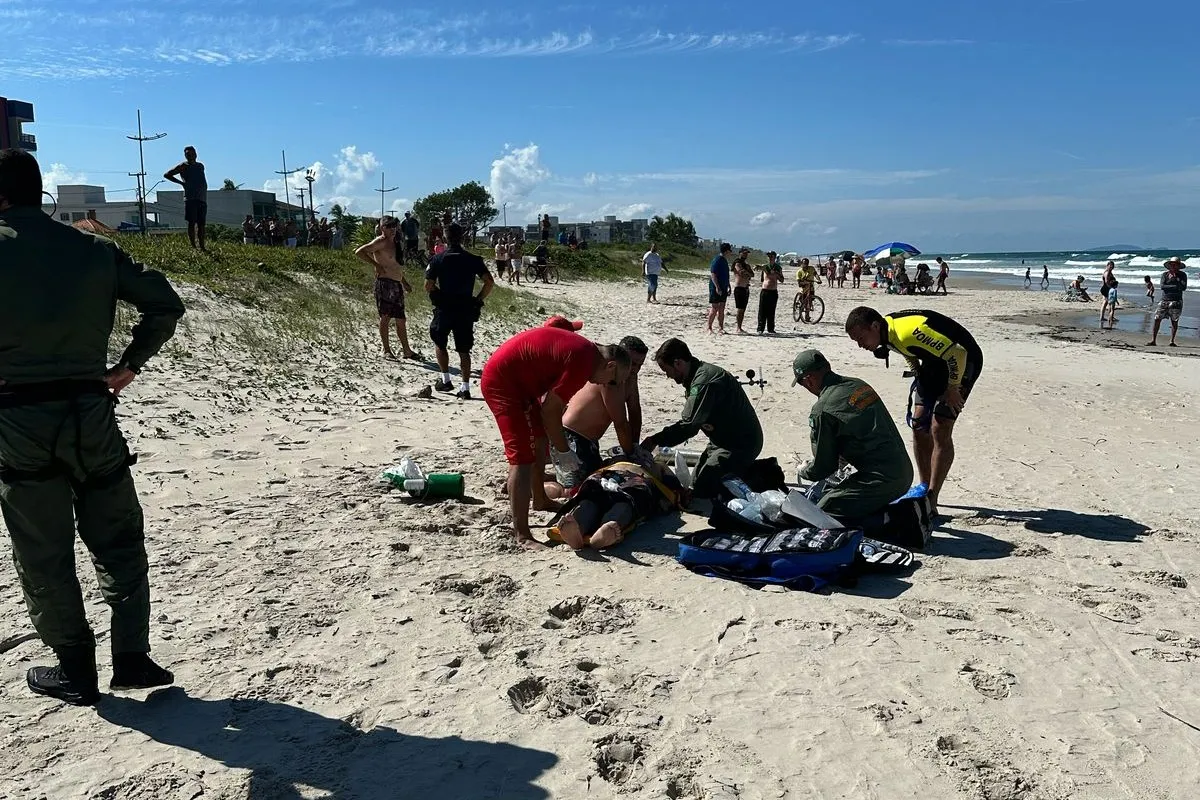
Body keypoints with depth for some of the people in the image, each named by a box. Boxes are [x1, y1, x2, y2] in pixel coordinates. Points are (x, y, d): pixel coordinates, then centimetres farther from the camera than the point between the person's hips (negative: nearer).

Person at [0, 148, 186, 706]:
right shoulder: (93, 249, 4)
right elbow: (165, 304, 3)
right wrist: (130, 365, 8)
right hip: (89, 409, 2)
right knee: (118, 538, 13)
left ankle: (75, 672, 17)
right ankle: (132, 658, 14)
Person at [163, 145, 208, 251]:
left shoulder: (201, 166, 20)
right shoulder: (183, 166, 5)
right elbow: (166, 175, 7)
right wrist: (181, 183, 0)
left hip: (202, 199, 5)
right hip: (190, 198, -5)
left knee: (201, 224, 4)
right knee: (192, 223, -9)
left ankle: (201, 246, 5)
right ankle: (193, 246, -12)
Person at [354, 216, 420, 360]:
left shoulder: (394, 242, 19)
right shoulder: (380, 241, -7)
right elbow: (359, 252, -19)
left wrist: (404, 282, 26)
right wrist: (375, 265, -20)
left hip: (397, 285, 8)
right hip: (385, 284, -8)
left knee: (401, 319, 10)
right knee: (385, 317, -2)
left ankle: (406, 350, 16)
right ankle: (386, 350, 4)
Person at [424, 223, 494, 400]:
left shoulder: (438, 259, -4)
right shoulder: (474, 260, 0)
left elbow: (428, 286, -6)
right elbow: (490, 282, -5)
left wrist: (439, 297, 11)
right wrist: (478, 300, 5)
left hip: (444, 308, -1)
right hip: (466, 310, 2)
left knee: (439, 343, 20)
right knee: (464, 350, 7)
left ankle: (445, 380, 16)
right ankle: (465, 388, 3)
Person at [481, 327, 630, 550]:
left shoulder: (583, 350, 9)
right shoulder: (582, 362, -22)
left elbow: (551, 403, 12)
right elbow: (550, 409, -18)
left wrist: (560, 446, 12)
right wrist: (564, 451, -6)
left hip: (515, 379, 11)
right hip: (502, 382, -11)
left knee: (540, 440, 24)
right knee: (523, 457, -14)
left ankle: (540, 500, 43)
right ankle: (522, 535, -11)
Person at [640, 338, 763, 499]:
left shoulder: (704, 381, -26)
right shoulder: (699, 374, 7)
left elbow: (688, 425, -30)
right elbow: (690, 421, 11)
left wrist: (655, 440, -20)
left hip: (741, 442, -10)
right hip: (724, 439, 10)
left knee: (702, 489, -14)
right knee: (695, 483, 15)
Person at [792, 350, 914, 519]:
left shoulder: (822, 411, -14)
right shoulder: (860, 385, 11)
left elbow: (822, 469, -4)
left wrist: (803, 471, 18)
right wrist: (844, 457, 34)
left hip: (880, 482, -9)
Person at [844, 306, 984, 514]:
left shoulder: (909, 331, -35)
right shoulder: (886, 333, -7)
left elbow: (957, 354, -32)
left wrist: (952, 389, -20)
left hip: (963, 360, -9)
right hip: (934, 362, 9)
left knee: (939, 430, -14)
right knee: (919, 425, 4)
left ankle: (930, 502, -10)